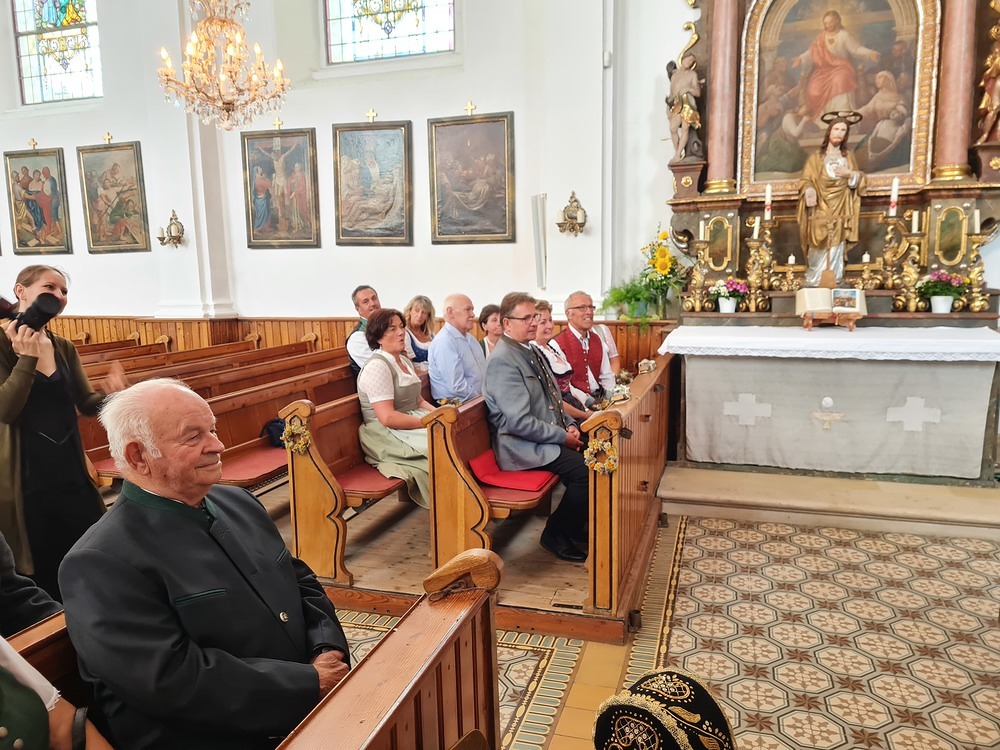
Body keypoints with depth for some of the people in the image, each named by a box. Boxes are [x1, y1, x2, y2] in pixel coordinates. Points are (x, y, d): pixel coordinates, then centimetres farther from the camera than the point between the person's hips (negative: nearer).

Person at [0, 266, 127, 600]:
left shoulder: (65, 348, 7)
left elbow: (86, 404, 7)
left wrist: (111, 394, -14)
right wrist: (27, 358, -25)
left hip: (72, 471, 5)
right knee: (42, 572, 9)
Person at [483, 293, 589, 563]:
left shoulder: (530, 351, 12)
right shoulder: (503, 361, -19)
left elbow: (552, 398, 21)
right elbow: (519, 422, -24)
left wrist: (570, 424, 4)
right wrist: (563, 437, -16)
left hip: (551, 435, 9)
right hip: (522, 447, -9)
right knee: (585, 470, -21)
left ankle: (578, 527, 14)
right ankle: (557, 536, 2)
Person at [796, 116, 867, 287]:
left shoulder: (849, 156, 13)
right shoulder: (816, 157, 4)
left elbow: (859, 180, 15)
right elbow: (806, 181, -3)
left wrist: (850, 174, -6)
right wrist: (810, 192, -25)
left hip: (840, 213, 2)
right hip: (821, 212, -2)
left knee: (836, 251, -2)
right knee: (819, 251, -7)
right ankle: (814, 283, 3)